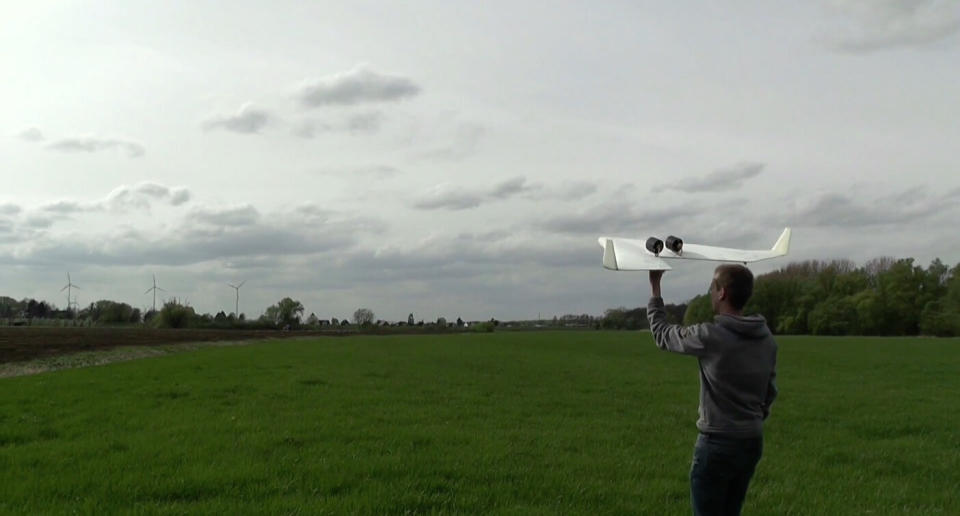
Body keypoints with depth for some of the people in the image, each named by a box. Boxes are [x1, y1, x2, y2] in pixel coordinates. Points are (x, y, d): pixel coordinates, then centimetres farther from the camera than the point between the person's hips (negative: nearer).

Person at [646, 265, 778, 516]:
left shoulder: (710, 336, -18)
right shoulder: (767, 338, 2)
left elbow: (662, 334, -2)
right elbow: (770, 391, 10)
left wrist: (655, 286, 7)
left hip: (718, 443, -7)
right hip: (753, 442, 7)